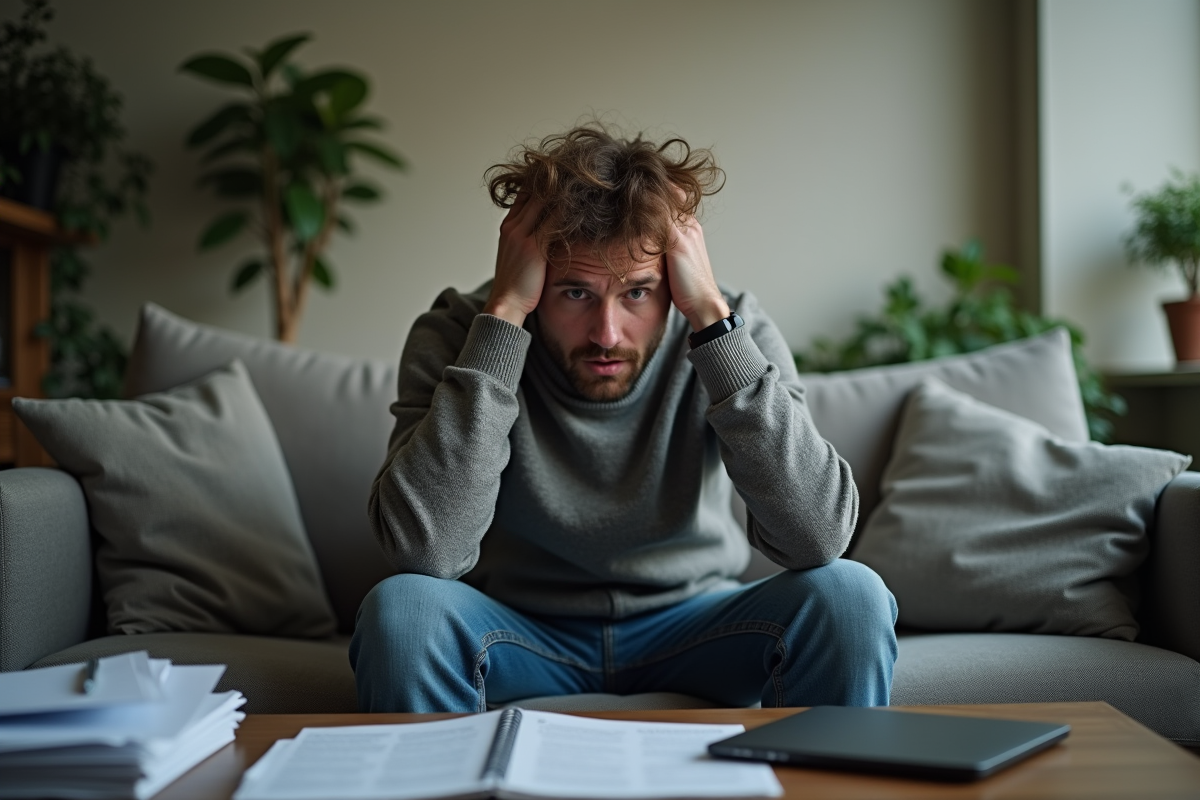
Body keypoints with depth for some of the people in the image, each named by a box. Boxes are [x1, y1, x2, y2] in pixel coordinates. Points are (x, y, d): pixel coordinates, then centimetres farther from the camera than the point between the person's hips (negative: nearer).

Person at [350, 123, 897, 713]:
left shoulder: (733, 330, -15)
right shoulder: (459, 335, -17)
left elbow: (819, 538, -29)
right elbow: (424, 549, -33)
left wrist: (712, 315, -30)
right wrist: (503, 312, -32)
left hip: (689, 624, 1)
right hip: (520, 631, -1)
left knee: (848, 594, -25)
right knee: (400, 606, -31)